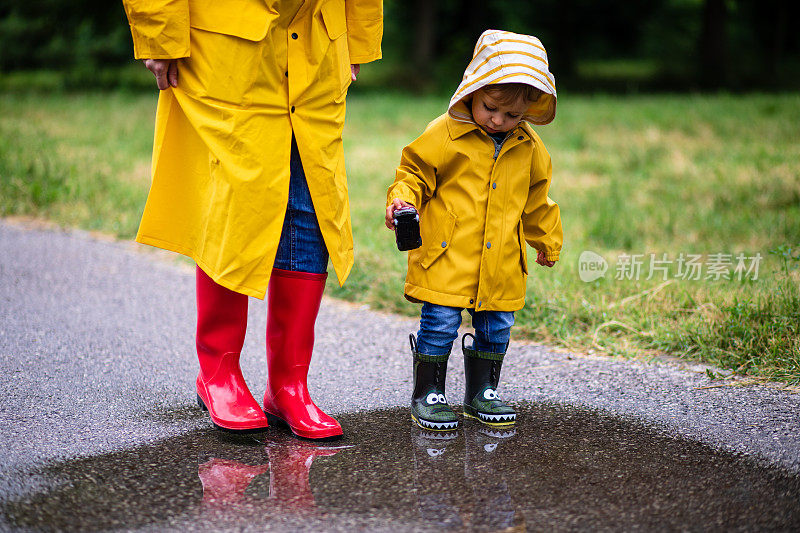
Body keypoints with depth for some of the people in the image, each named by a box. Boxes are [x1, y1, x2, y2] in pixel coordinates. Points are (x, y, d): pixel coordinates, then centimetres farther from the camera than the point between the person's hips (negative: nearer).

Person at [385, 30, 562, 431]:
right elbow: (415, 171, -1)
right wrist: (403, 199, -20)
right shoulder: (445, 134, -7)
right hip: (447, 257, -4)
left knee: (497, 326, 11)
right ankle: (427, 394, 11)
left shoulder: (529, 149, 7)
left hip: (501, 263, 4)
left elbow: (535, 201, 21)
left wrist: (546, 242, 30)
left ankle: (482, 392, 28)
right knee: (440, 323, -4)